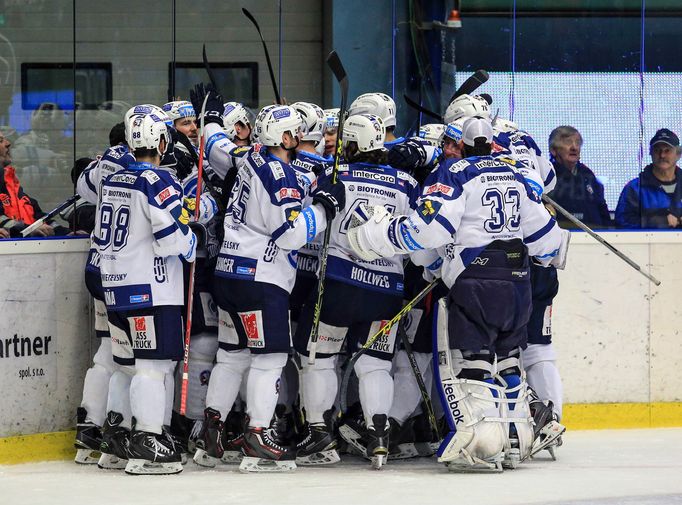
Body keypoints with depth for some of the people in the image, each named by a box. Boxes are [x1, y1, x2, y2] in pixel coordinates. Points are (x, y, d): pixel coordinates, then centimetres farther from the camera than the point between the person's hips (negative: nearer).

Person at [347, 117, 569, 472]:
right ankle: (515, 442, 19)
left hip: (475, 283, -7)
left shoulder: (453, 173, -6)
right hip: (517, 282, 7)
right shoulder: (514, 173, 13)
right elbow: (539, 226, 19)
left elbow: (429, 227, -17)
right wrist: (556, 248, 41)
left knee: (467, 361, -3)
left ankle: (480, 446, -13)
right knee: (507, 360, 18)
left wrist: (376, 236, -10)